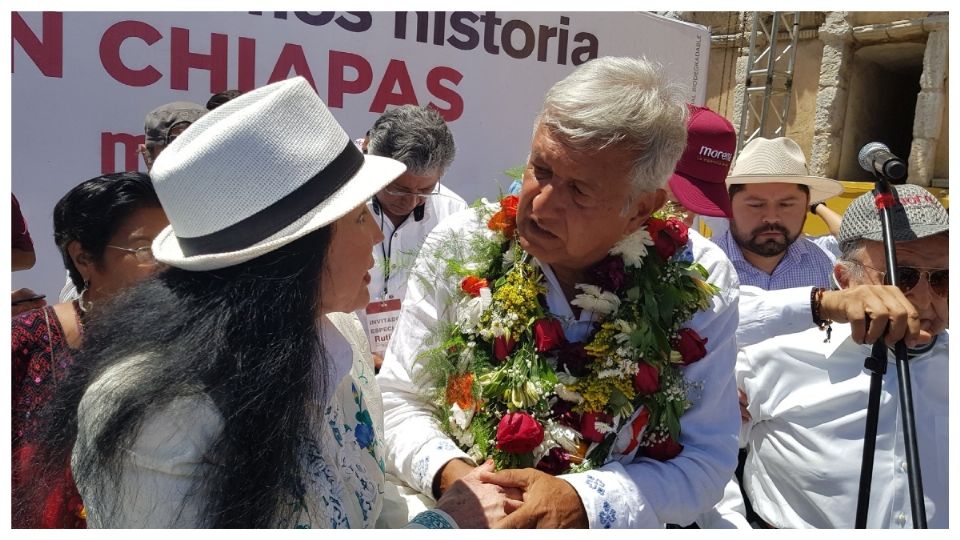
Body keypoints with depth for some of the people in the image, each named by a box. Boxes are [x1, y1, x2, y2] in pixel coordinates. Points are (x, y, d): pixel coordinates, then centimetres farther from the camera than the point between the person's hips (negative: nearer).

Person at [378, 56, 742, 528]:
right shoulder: (458, 247, -12)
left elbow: (707, 460, -8)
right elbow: (398, 400, -4)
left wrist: (583, 502, -22)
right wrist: (448, 472, -22)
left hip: (614, 524, 1)